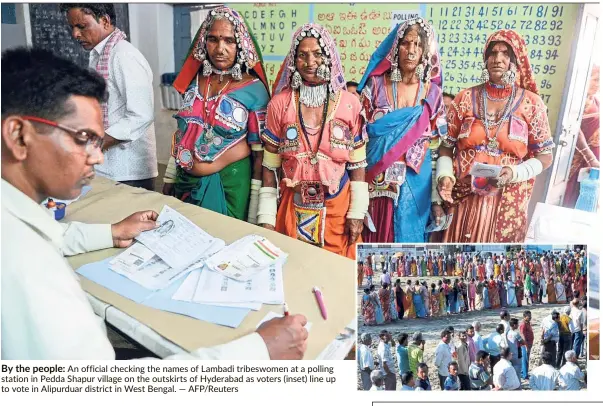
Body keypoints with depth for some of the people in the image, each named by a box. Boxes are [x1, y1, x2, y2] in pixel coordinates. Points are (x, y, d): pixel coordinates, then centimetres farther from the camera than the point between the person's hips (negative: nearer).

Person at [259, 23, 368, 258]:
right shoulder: (279, 104, -3)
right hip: (294, 208, 0)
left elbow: (357, 164, 2)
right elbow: (269, 166, 0)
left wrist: (357, 213, -2)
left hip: (338, 209, 0)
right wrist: (267, 218, -2)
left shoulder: (350, 104, -2)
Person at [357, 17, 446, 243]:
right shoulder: (376, 84, 0)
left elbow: (438, 145, 4)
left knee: (408, 237, 10)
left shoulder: (432, 92, 3)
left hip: (415, 183, 1)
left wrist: (437, 199, 0)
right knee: (376, 239, 7)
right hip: (377, 181, -1)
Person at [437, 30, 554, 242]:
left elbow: (545, 156, 3)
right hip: (463, 199, 1)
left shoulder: (531, 103, -1)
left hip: (507, 203, 0)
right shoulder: (465, 99, 2)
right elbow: (446, 146, 5)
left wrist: (514, 173, -15)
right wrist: (444, 176, -12)